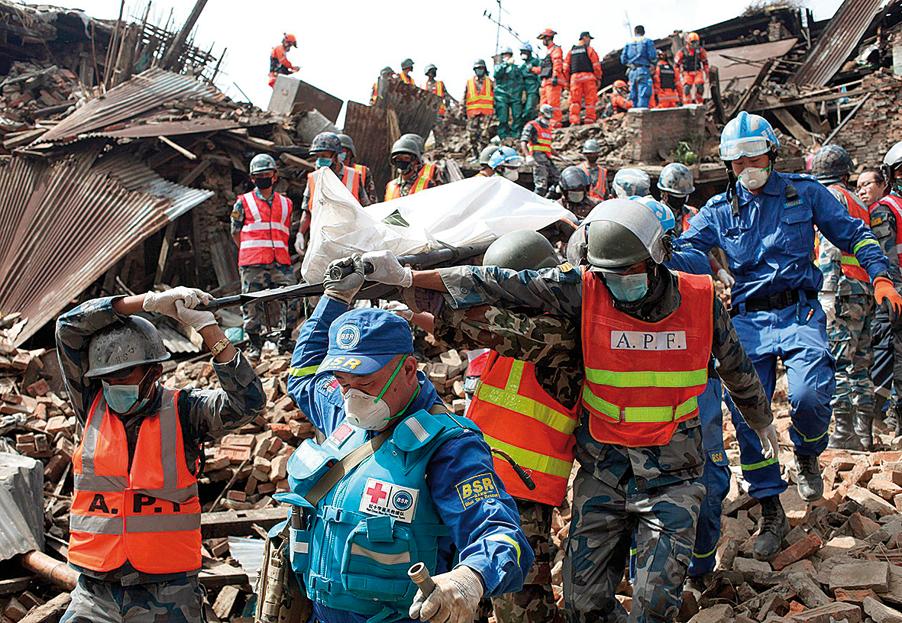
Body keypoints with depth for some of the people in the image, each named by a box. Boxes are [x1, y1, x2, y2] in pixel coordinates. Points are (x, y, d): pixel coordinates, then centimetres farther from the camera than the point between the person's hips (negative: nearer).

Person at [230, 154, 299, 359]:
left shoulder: (286, 203, 17)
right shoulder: (243, 203, 8)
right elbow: (235, 232, 11)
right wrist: (251, 252, 7)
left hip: (280, 262, 3)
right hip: (252, 264, -2)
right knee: (252, 303, -1)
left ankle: (286, 338, 11)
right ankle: (254, 343, 11)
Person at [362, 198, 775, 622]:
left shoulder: (700, 299, -6)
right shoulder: (583, 291, -11)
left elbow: (736, 368, 13)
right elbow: (498, 284, -14)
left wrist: (762, 421, 30)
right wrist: (408, 277, -18)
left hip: (671, 471, 0)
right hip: (603, 469, 1)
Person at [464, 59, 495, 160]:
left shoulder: (489, 82, 12)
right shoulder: (469, 82, 12)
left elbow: (494, 97, 15)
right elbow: (465, 98, 14)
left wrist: (495, 109, 9)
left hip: (486, 112, -1)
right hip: (472, 113, 1)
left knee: (484, 133, -8)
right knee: (472, 134, -3)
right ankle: (474, 154, 7)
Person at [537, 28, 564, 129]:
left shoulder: (555, 49, -3)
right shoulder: (549, 51, 26)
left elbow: (557, 64, -15)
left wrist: (555, 76, -24)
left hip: (553, 80, -10)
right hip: (546, 81, 10)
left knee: (553, 102, -15)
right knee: (544, 103, 9)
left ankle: (556, 122, -17)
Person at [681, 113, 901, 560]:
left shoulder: (804, 192, 7)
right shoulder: (719, 210, 9)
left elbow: (853, 234, 10)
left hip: (799, 312, -2)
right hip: (747, 320, 2)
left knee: (809, 394, -25)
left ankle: (807, 456, 12)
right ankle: (770, 512, 13)